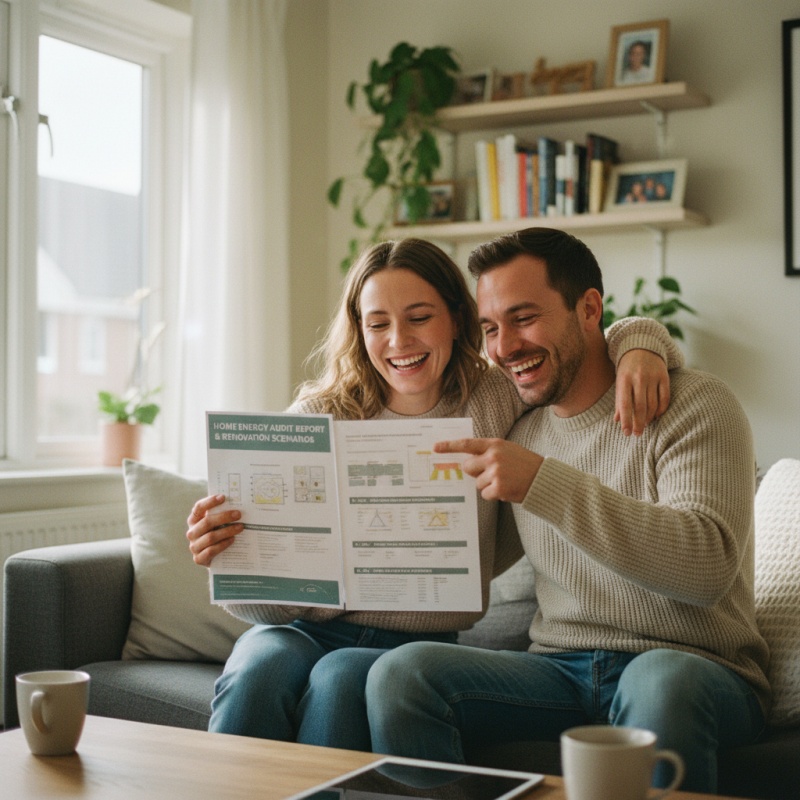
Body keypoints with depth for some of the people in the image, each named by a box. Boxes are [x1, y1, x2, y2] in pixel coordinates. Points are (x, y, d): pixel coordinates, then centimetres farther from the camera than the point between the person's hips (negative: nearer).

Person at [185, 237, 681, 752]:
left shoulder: (497, 401, 2)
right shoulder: (318, 419, 0)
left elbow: (616, 335, 13)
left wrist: (639, 349, -11)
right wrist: (224, 557, -24)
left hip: (420, 644, 0)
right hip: (308, 629, 1)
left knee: (341, 678, -34)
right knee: (258, 671, -33)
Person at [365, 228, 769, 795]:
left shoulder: (694, 405, -6)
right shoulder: (518, 433, 13)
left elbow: (709, 566, -22)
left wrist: (545, 482, -27)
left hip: (697, 668, -4)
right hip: (561, 667, 4)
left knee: (660, 682, -39)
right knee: (400, 672, -20)